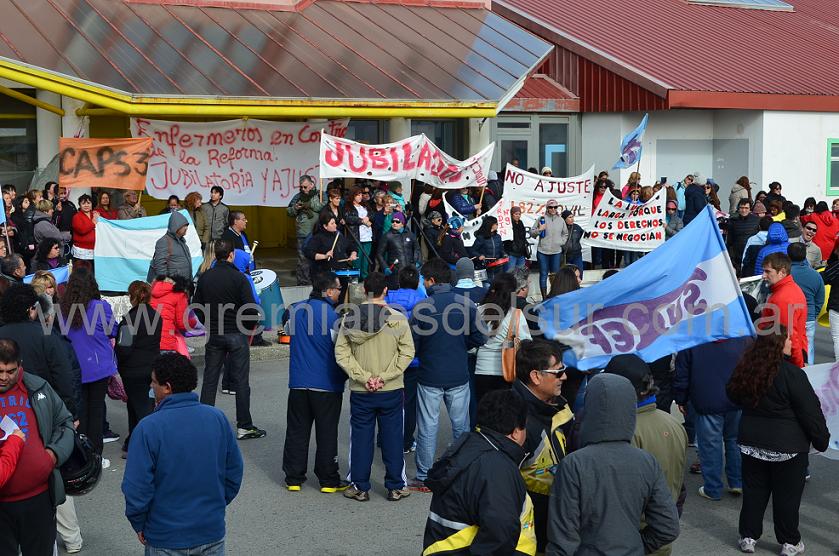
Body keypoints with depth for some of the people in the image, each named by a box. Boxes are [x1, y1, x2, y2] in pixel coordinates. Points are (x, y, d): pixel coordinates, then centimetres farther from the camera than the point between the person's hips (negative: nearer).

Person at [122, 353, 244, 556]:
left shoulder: (148, 428, -19)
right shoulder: (218, 418, -6)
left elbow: (136, 488, -17)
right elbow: (234, 472, 2)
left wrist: (139, 524, -1)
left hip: (166, 540, -3)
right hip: (212, 533, 3)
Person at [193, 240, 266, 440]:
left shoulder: (205, 277, 2)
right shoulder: (238, 278, -12)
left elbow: (196, 306, 7)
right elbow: (251, 309, -15)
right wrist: (249, 326, 3)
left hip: (213, 335, 4)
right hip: (236, 335, -4)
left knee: (210, 380, 11)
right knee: (240, 381, 2)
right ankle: (244, 426, 6)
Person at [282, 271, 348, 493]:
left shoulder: (295, 309, 3)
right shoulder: (332, 316, -15)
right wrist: (343, 376, 4)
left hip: (298, 383, 4)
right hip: (327, 384, -4)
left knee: (296, 431, 12)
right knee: (327, 433, 6)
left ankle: (293, 478, 16)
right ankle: (328, 480, 12)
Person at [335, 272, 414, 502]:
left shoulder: (349, 319, -5)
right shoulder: (398, 318, -8)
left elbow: (341, 353, -6)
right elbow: (407, 353, -9)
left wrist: (363, 378, -8)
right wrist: (384, 377, -8)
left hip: (360, 391, 1)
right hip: (391, 390, -1)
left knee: (360, 438, 10)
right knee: (392, 438, 9)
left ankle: (360, 487, 17)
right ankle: (395, 487, 16)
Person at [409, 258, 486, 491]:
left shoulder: (422, 308, -13)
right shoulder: (467, 304, -5)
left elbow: (412, 344, -8)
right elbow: (478, 339, 0)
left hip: (430, 377, -3)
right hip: (459, 376, 3)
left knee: (427, 428, 7)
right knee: (461, 426, 15)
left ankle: (423, 478, 13)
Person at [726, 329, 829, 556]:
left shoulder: (745, 368, -3)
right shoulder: (791, 374, -22)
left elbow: (733, 394, 17)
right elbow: (810, 412, -16)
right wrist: (822, 440, -3)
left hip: (751, 442, 5)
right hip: (787, 447, -5)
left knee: (754, 491, 16)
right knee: (787, 495, 8)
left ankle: (749, 536, 23)